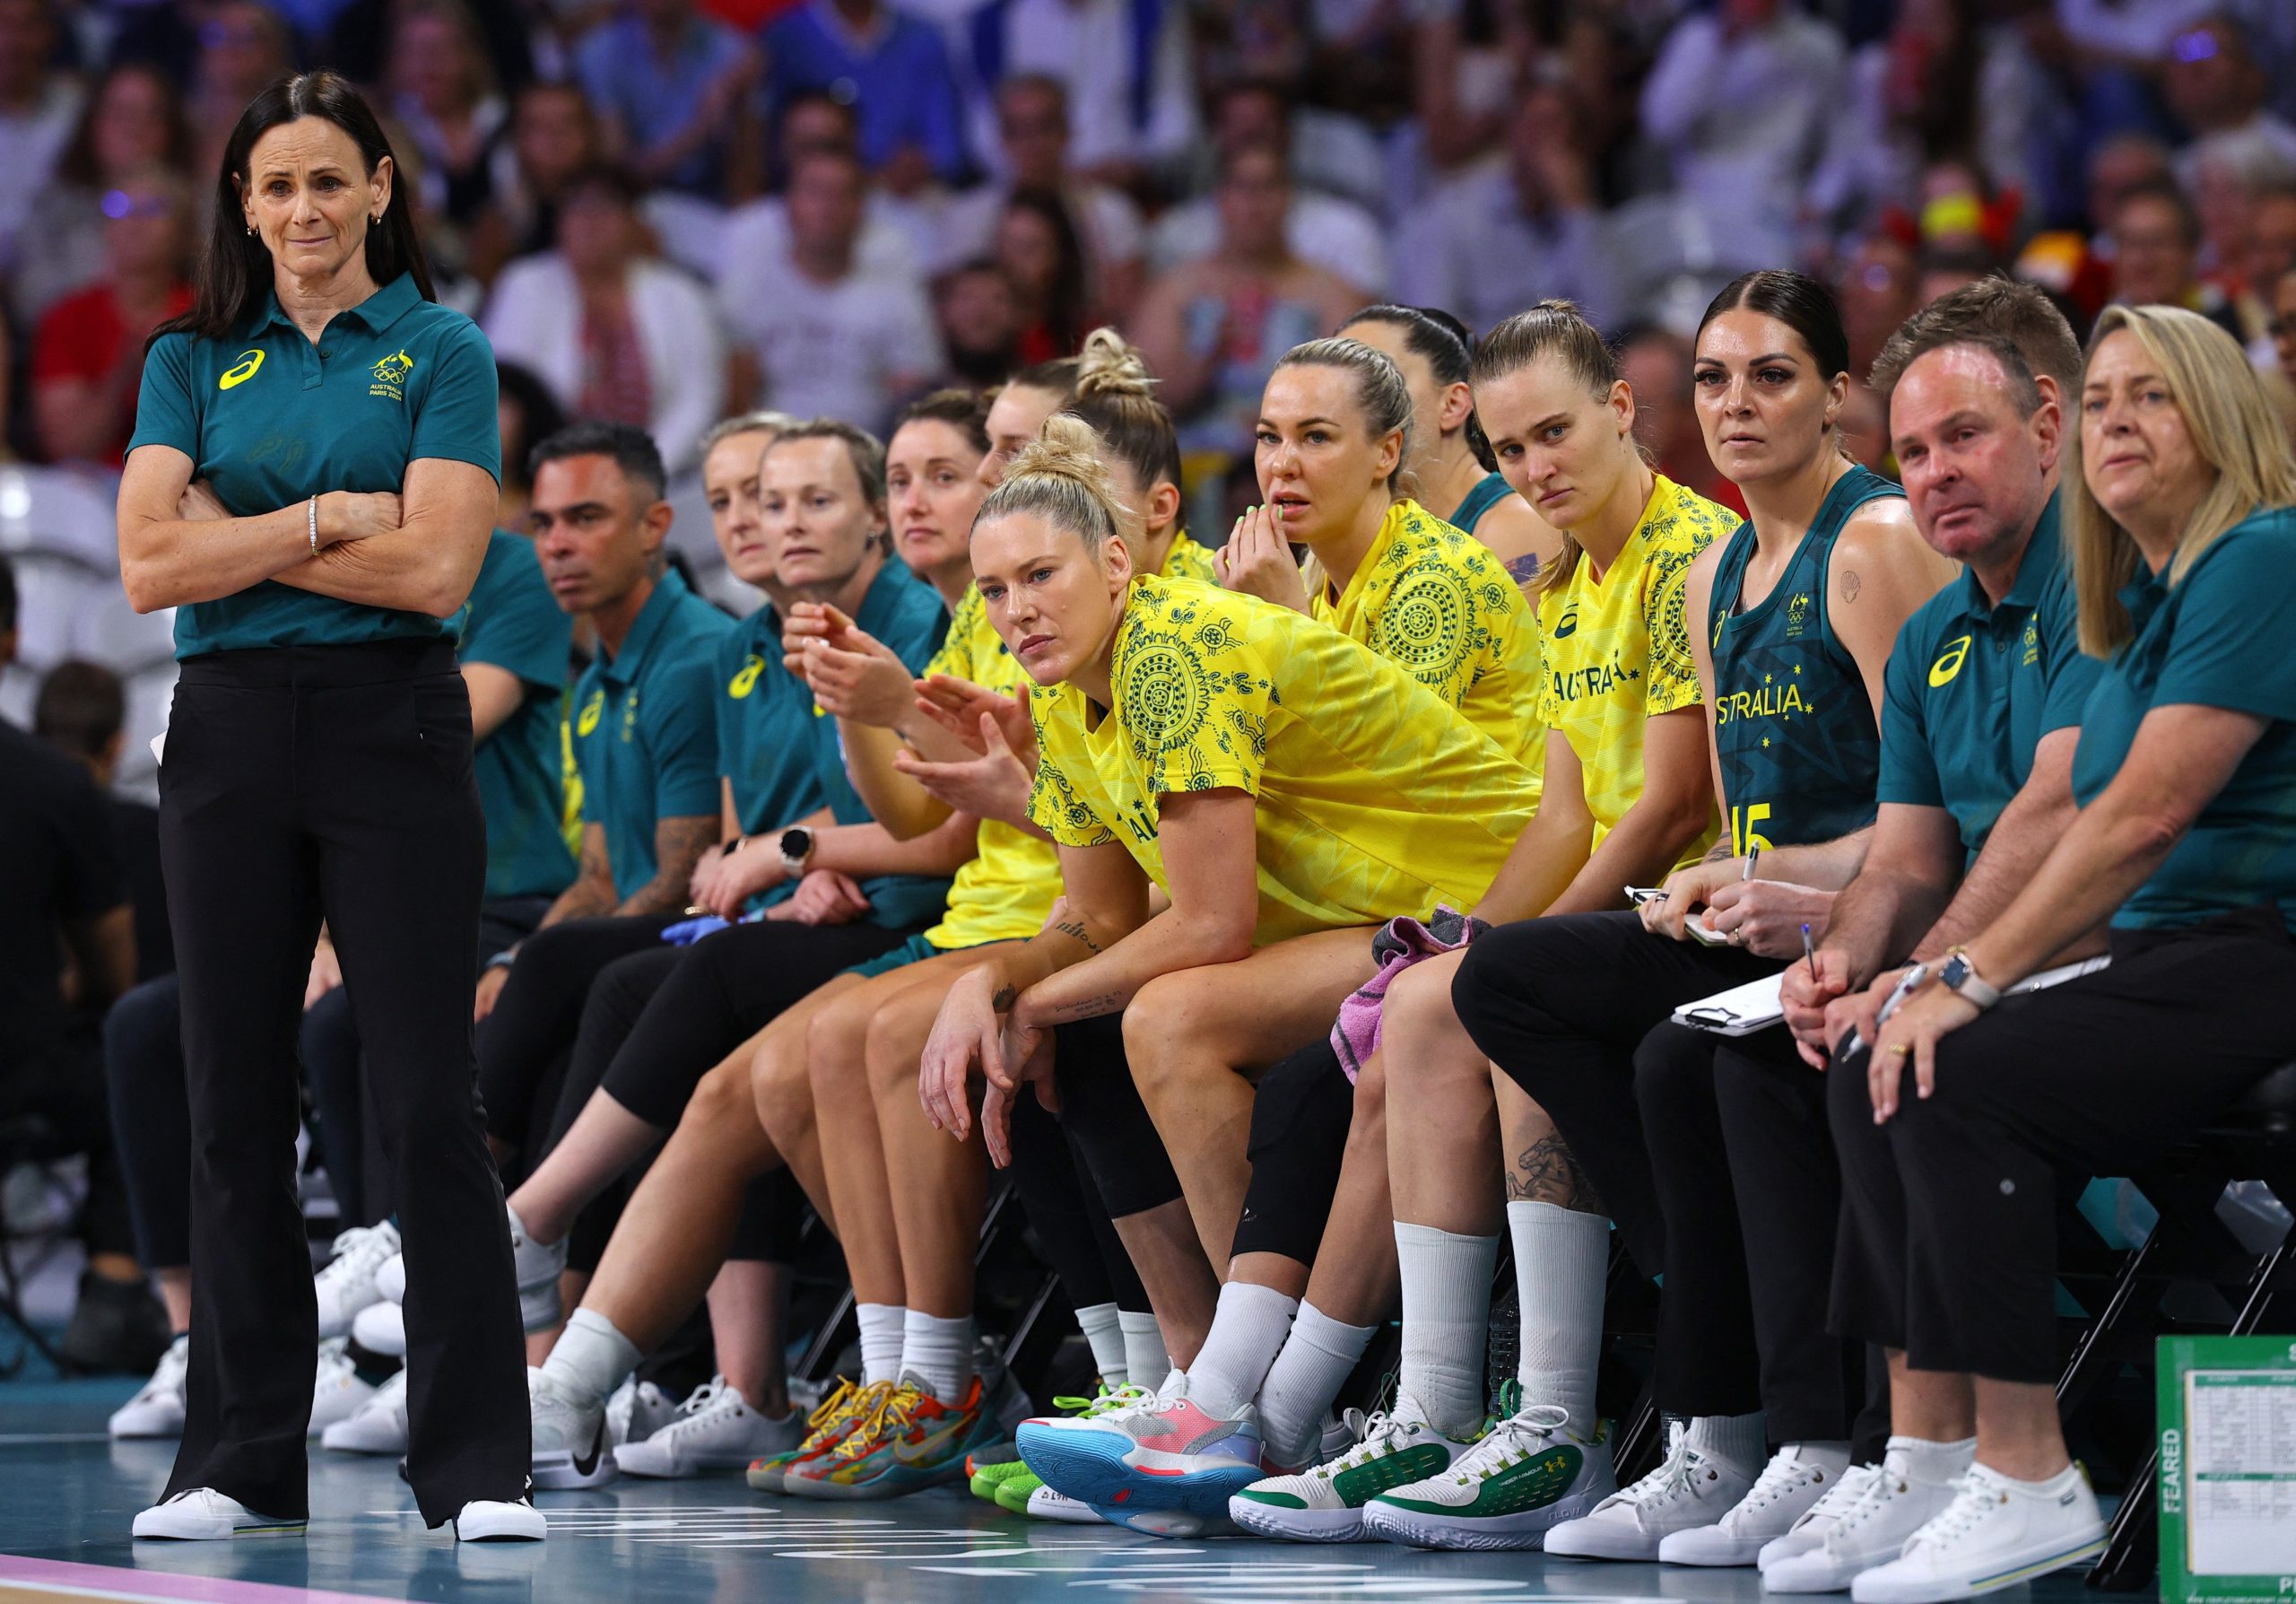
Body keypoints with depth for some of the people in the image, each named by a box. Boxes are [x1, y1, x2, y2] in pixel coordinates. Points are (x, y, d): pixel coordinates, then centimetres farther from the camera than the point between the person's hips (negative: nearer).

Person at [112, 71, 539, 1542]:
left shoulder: (442, 353, 2)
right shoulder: (193, 362, 11)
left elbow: (435, 565, -10)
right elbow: (151, 565, -2)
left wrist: (239, 540, -6)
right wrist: (322, 519, -9)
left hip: (391, 733, -3)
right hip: (230, 736, 3)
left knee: (429, 1103, -7)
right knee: (236, 1104, 4)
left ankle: (480, 1468, -4)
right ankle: (242, 1462, 11)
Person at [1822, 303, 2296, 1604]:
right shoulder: (2142, 605, 20)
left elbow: (2150, 813, -18)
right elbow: (2101, 840, 18)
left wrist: (1974, 978, -16)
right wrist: (1949, 973, 3)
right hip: (2165, 962, 10)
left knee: (1964, 1082, -25)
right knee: (1876, 1077, -4)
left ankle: (2029, 1481, -21)